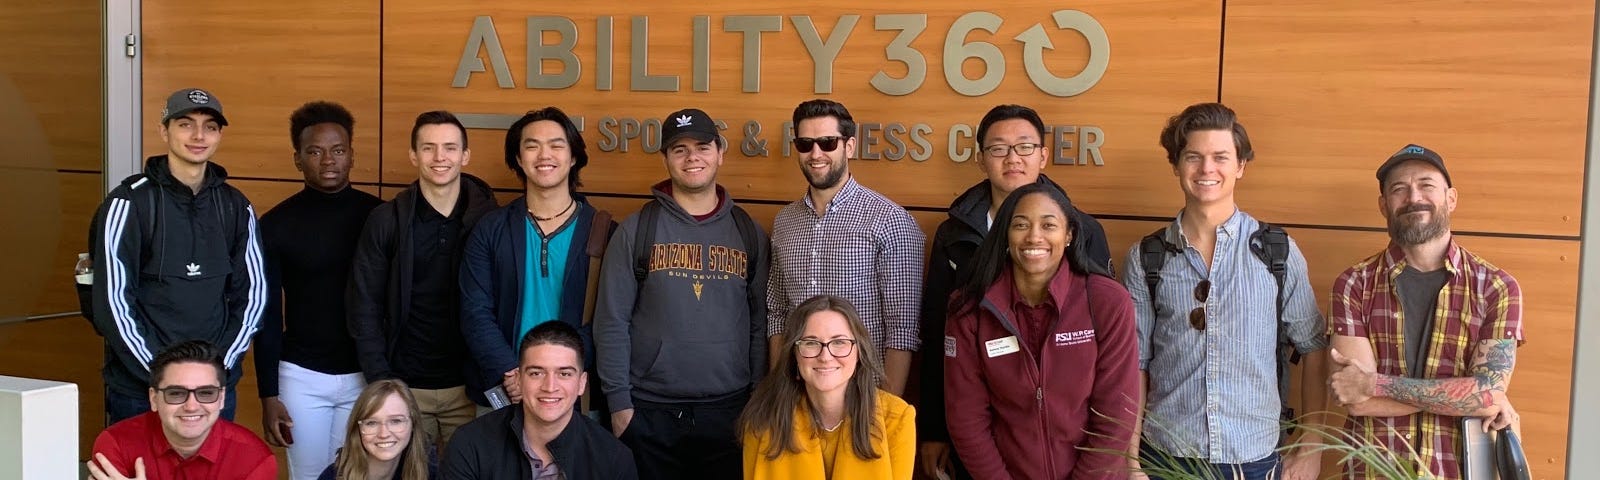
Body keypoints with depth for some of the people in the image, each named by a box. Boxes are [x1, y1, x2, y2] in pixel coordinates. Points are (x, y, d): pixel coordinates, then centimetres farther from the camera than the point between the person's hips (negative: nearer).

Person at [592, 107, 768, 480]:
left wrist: (758, 400, 1)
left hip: (729, 411, 2)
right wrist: (619, 402, -6)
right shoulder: (636, 230, 0)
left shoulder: (748, 232, 6)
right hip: (648, 412, -1)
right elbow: (611, 323, -2)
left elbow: (760, 322, 6)